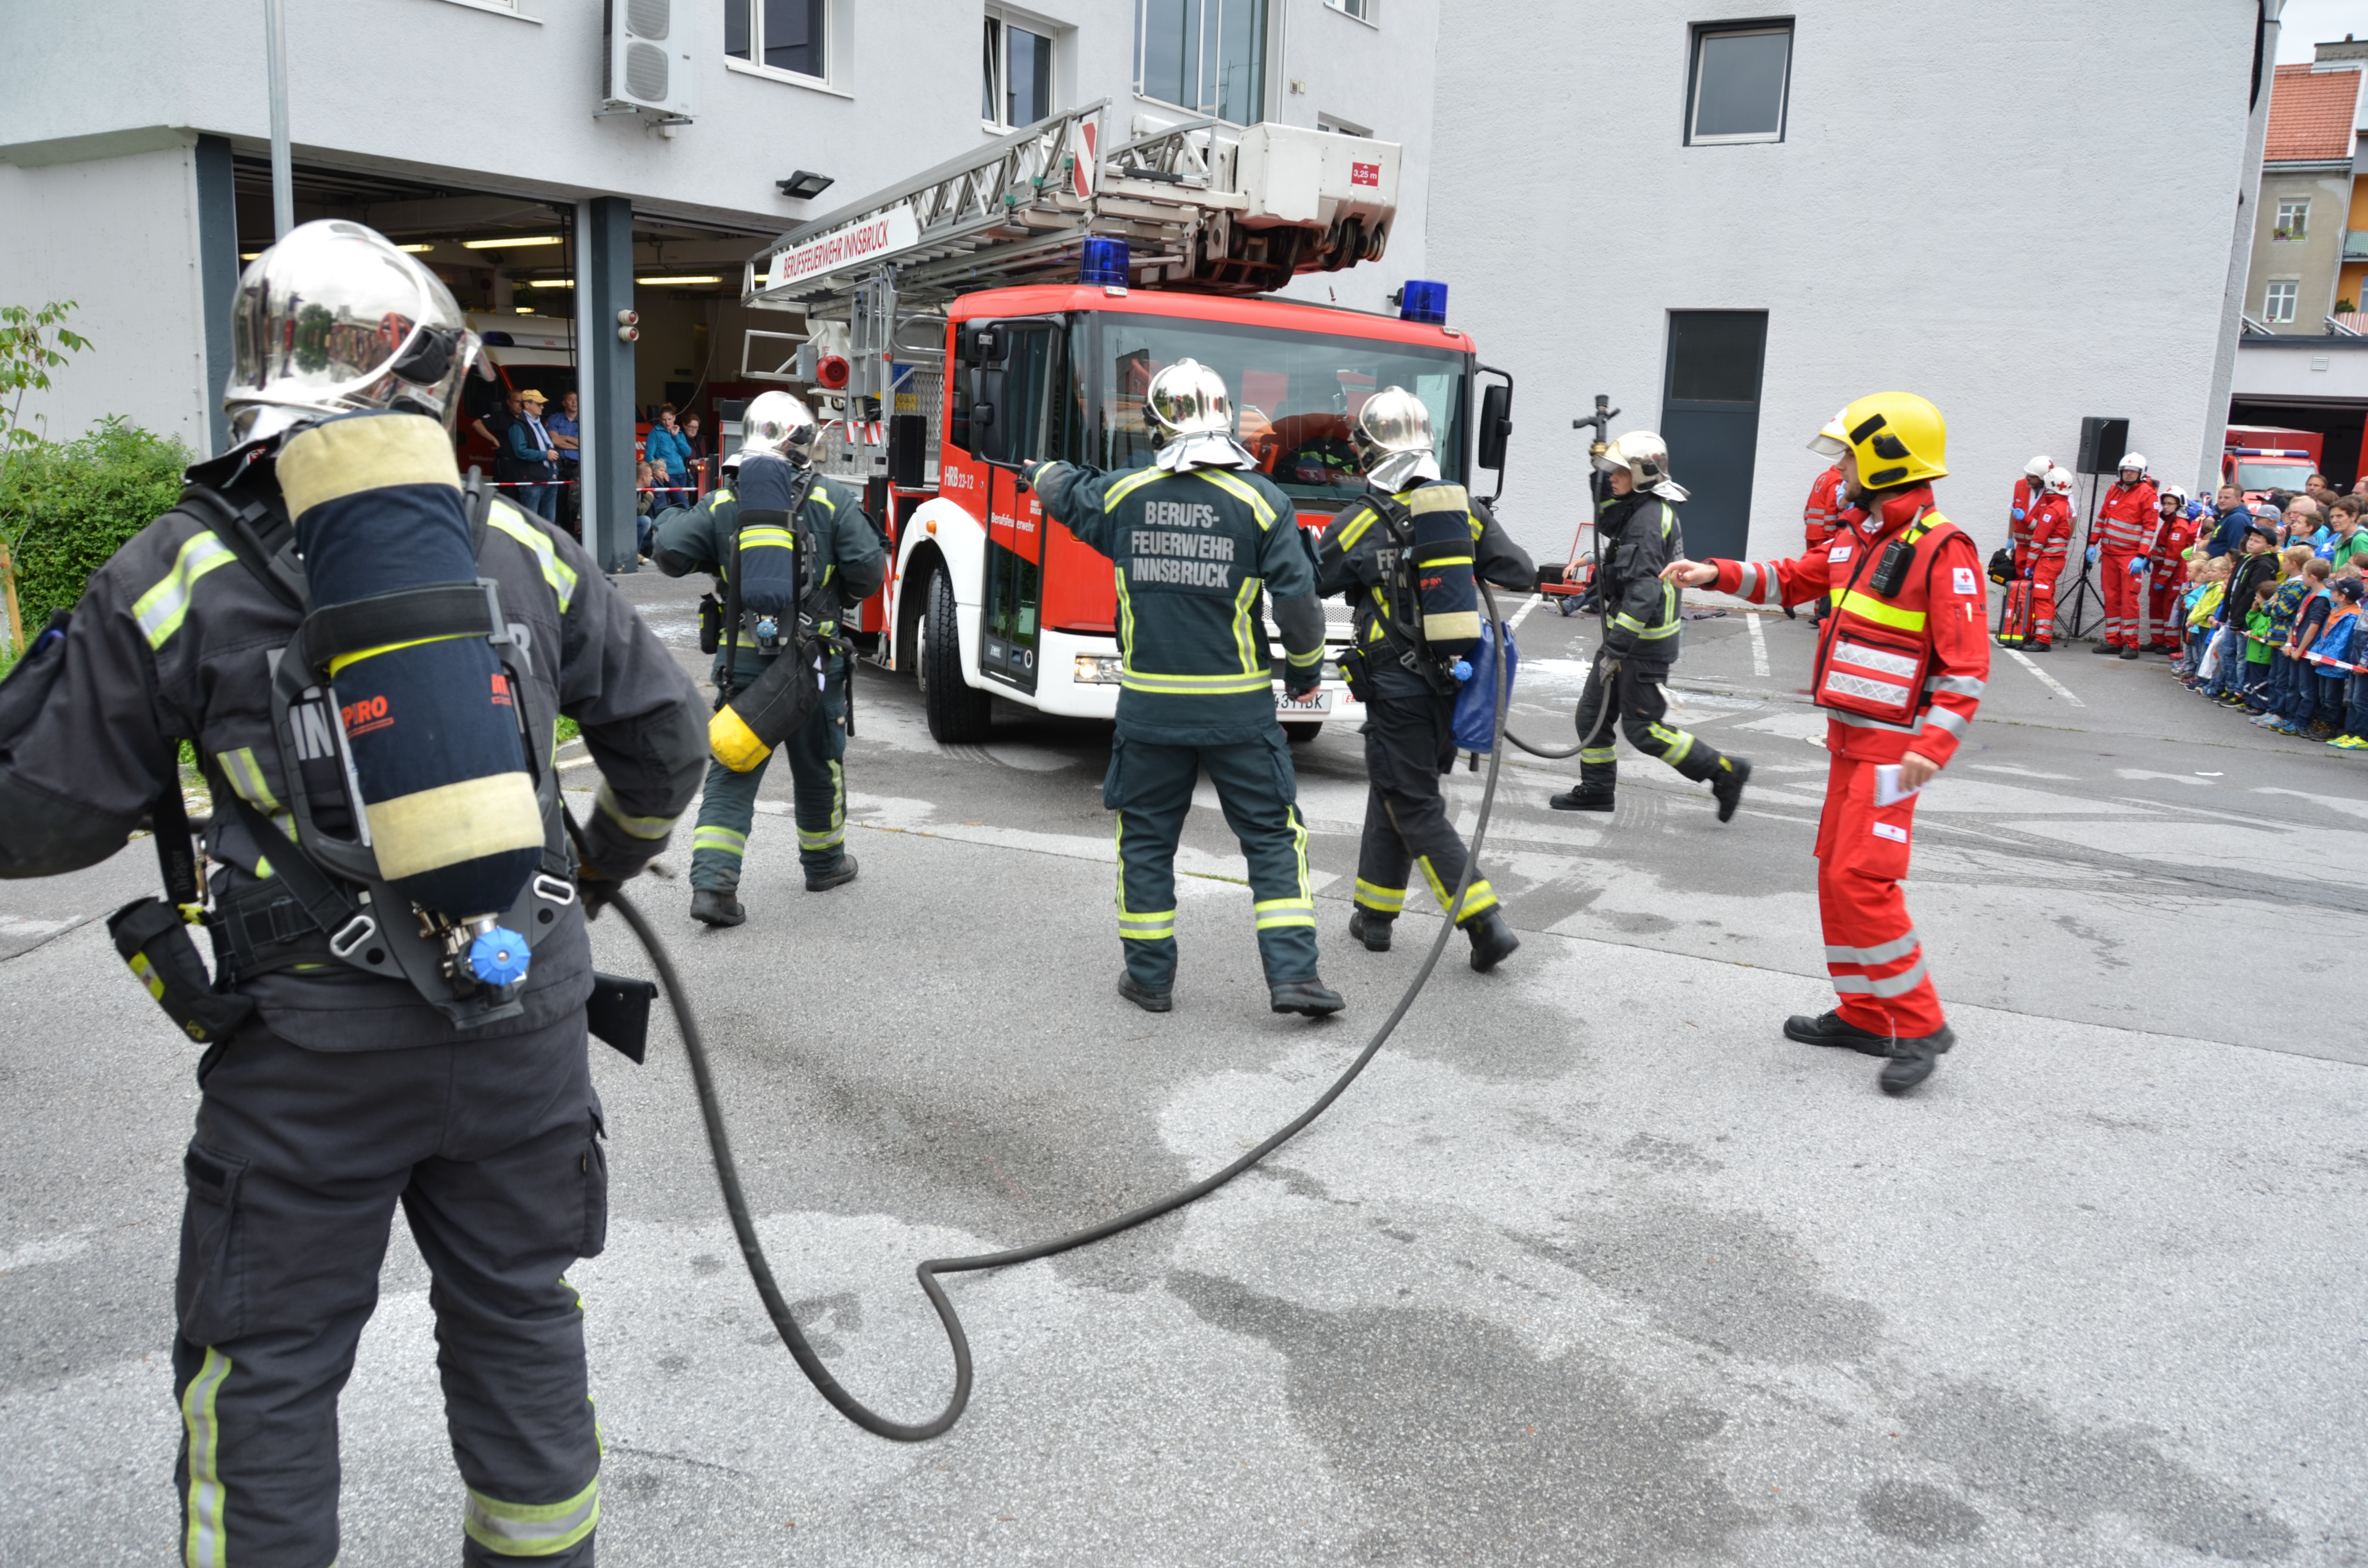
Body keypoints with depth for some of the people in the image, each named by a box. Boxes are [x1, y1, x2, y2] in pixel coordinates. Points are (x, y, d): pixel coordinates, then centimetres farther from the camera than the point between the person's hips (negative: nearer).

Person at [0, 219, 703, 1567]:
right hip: (524, 1018, 3)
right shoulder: (519, 552, 0)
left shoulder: (180, 581, -8)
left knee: (267, 1369, 15)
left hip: (316, 1048, -3)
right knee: (520, 1322, 20)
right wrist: (610, 860, 26)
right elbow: (665, 733, 8)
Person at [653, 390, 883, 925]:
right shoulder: (833, 501, -4)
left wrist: (672, 517, 20)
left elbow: (669, 553, -3)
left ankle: (712, 884, -6)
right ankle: (825, 863, 36)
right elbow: (868, 574, -7)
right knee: (819, 767, 17)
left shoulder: (721, 505, 2)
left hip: (743, 659, 1)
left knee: (731, 775, 5)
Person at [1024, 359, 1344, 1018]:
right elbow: (1297, 598, -9)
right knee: (1272, 837, 6)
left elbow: (1068, 494, 23)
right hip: (1237, 708, -2)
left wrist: (1042, 473, 47)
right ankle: (1293, 974, 1)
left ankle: (1149, 976, 20)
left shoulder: (1122, 495, 1)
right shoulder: (1260, 500, -8)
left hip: (1149, 704, 2)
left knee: (1146, 838, 14)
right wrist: (1305, 669, 8)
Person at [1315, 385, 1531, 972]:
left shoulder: (1360, 525, -11)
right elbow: (1521, 573, 2)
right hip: (1452, 678, 5)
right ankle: (1375, 912, 27)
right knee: (1392, 789, 19)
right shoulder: (1465, 509, 0)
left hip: (1397, 685, -5)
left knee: (1415, 807, 1)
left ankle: (1486, 922, -8)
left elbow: (1308, 583, 0)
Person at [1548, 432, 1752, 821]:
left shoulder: (1649, 519, -20)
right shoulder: (1640, 511, 11)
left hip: (1645, 643, -10)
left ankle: (1724, 772, 6)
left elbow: (1643, 590, -27)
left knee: (1643, 729, -4)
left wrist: (1616, 647, -28)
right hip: (1629, 633, 10)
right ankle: (1597, 789, 24)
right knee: (1592, 711, 13)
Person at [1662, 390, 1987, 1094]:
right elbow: (1793, 580, 26)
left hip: (1892, 745, -9)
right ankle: (1865, 1016, 23)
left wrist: (1933, 744, -29)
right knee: (1836, 874, 12)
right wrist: (1718, 574, 13)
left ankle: (1921, 1026, 0)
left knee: (1862, 879, -12)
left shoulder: (1943, 550, -15)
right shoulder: (1860, 541, 12)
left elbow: (1967, 664, -19)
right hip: (1850, 739, 9)